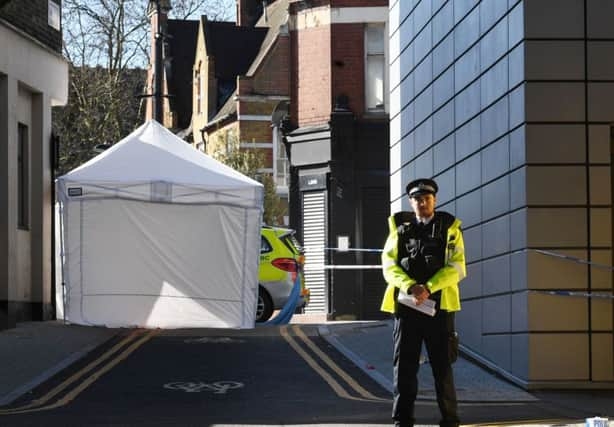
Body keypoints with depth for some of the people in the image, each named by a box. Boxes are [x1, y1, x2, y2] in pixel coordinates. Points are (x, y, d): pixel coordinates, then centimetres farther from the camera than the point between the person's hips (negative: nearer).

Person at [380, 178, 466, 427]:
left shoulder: (449, 228, 6)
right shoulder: (400, 227, 11)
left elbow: (456, 268, -3)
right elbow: (389, 265, 3)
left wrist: (428, 288, -16)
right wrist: (410, 287, -14)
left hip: (439, 305, -1)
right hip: (406, 304, 1)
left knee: (442, 366, 0)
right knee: (404, 366, 2)